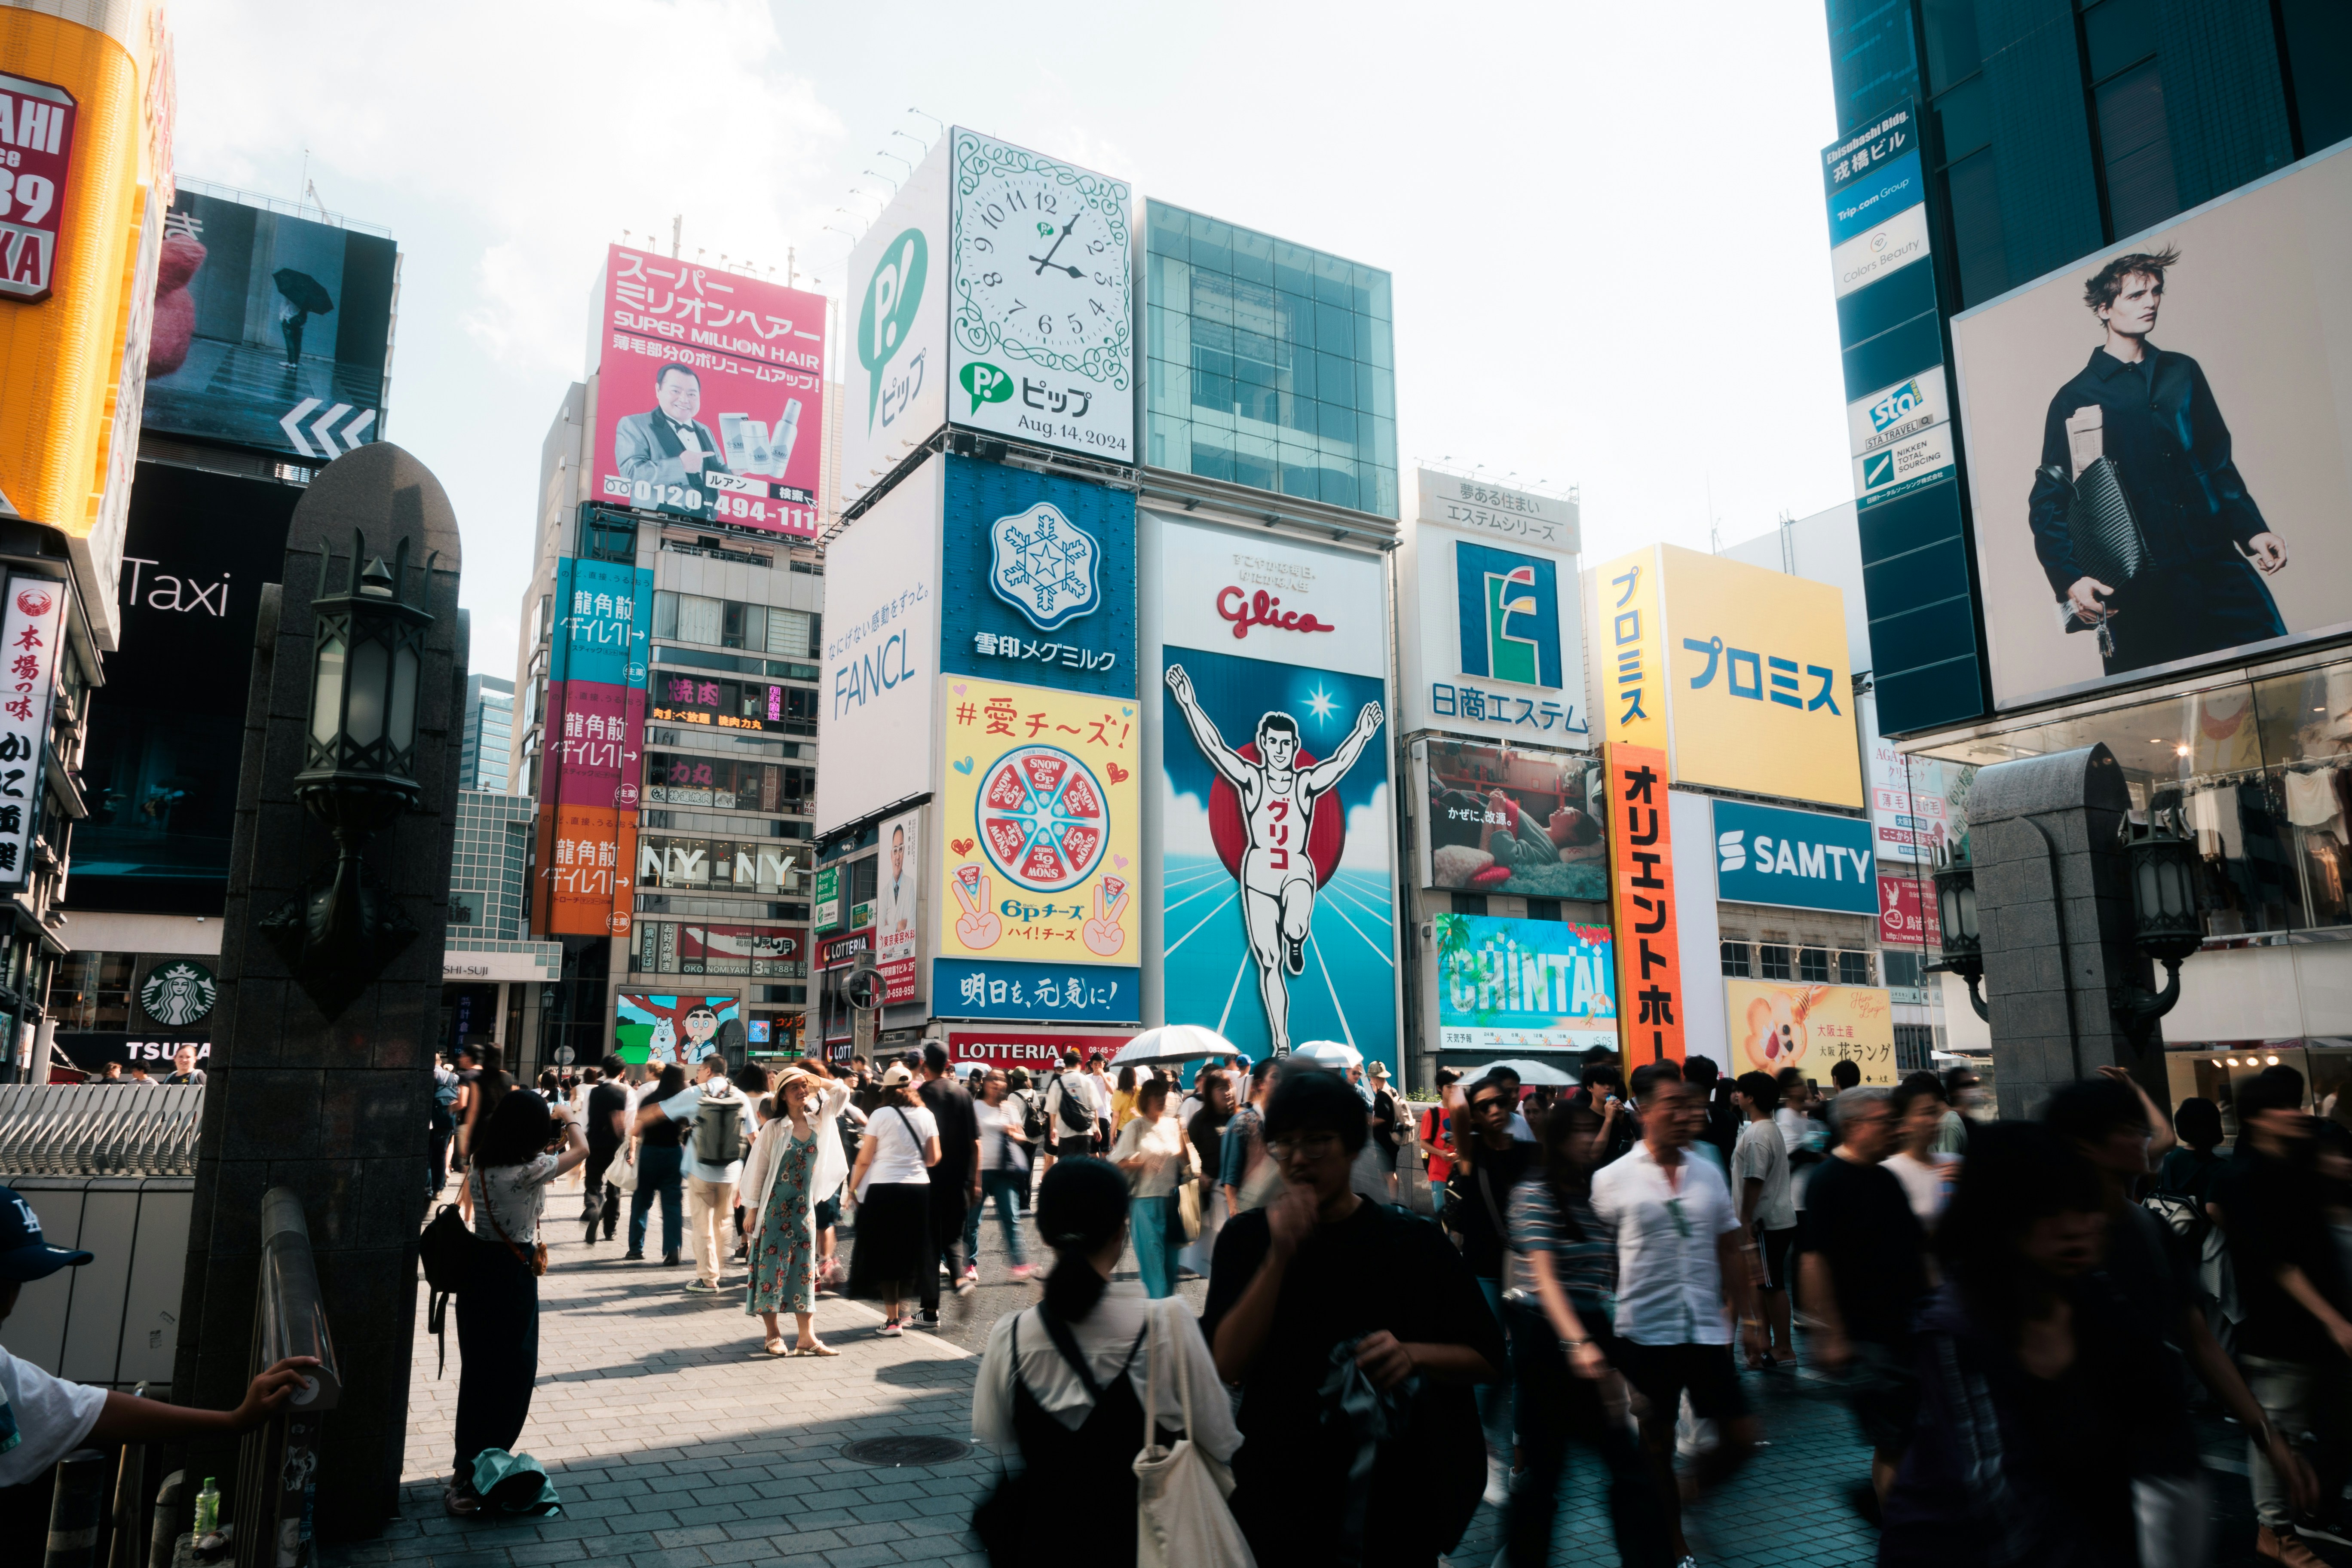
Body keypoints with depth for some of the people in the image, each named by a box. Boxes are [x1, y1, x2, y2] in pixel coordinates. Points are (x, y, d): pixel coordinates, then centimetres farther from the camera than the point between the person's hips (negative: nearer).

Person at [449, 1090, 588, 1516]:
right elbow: (581, 1149, -7)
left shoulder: (479, 1166, 0)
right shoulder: (529, 1171, -20)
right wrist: (568, 1116, 9)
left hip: (479, 1270, 7)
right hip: (513, 1275, -7)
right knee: (512, 1373, 4)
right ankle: (475, 1479, 7)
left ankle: (468, 1469, 29)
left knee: (478, 1371, 17)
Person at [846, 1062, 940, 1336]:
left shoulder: (881, 1115, -7)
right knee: (909, 1252, 17)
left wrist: (853, 1188, 6)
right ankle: (900, 1311, 27)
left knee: (885, 1254, 5)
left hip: (884, 1190, -4)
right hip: (919, 1189, 4)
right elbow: (934, 1158, 5)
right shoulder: (926, 1115, 3)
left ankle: (892, 1320, 6)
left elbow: (864, 1159, -6)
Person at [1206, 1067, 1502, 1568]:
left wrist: (1413, 1355, -21)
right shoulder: (1247, 1237, -4)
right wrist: (1278, 1257, -24)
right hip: (1284, 1502, 0)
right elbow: (1228, 1365, -14)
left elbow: (1488, 1358, -2)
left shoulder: (1414, 1240, -5)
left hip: (1399, 1502, 0)